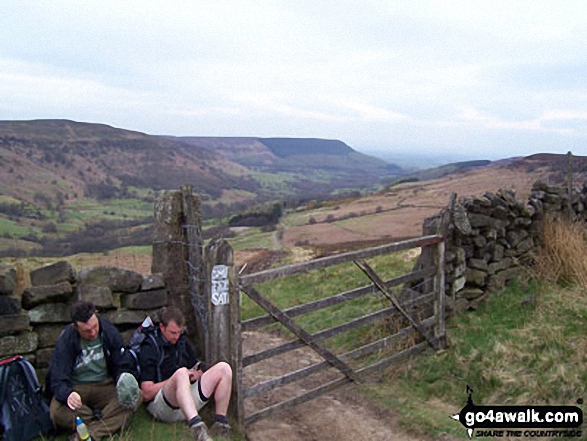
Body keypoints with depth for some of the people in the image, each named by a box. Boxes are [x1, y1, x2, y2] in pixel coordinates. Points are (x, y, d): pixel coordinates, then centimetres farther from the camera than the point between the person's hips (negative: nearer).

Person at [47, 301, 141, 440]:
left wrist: (124, 380, -22)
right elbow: (56, 380, -18)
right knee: (57, 412, -33)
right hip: (76, 389, -2)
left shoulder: (109, 331, -7)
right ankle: (114, 421, -16)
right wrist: (67, 394, -41)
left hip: (105, 386, 2)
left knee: (136, 396, -24)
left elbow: (123, 365, 2)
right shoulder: (65, 341, -15)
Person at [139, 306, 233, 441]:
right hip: (163, 407, -7)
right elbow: (147, 393, -12)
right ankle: (197, 426, -56)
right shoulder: (149, 349, -5)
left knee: (223, 368, -10)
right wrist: (180, 377, -12)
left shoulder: (182, 342, 16)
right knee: (181, 372, -38)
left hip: (189, 397, 7)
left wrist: (196, 375, 0)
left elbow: (198, 369, 25)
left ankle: (220, 422, -17)